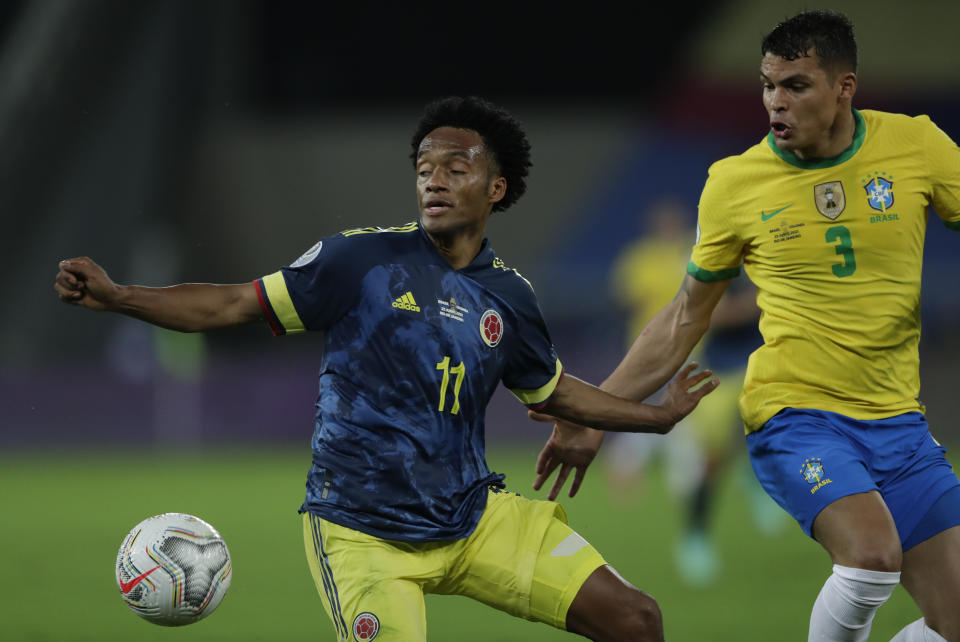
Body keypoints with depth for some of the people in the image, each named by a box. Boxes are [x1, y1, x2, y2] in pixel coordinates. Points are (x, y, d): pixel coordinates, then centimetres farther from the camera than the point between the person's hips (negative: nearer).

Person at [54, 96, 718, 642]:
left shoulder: (509, 296, 5)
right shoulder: (363, 260, -8)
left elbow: (553, 390, 24)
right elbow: (234, 304, -6)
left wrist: (659, 414, 27)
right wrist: (113, 295, -16)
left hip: (476, 518, 4)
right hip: (363, 537, -4)